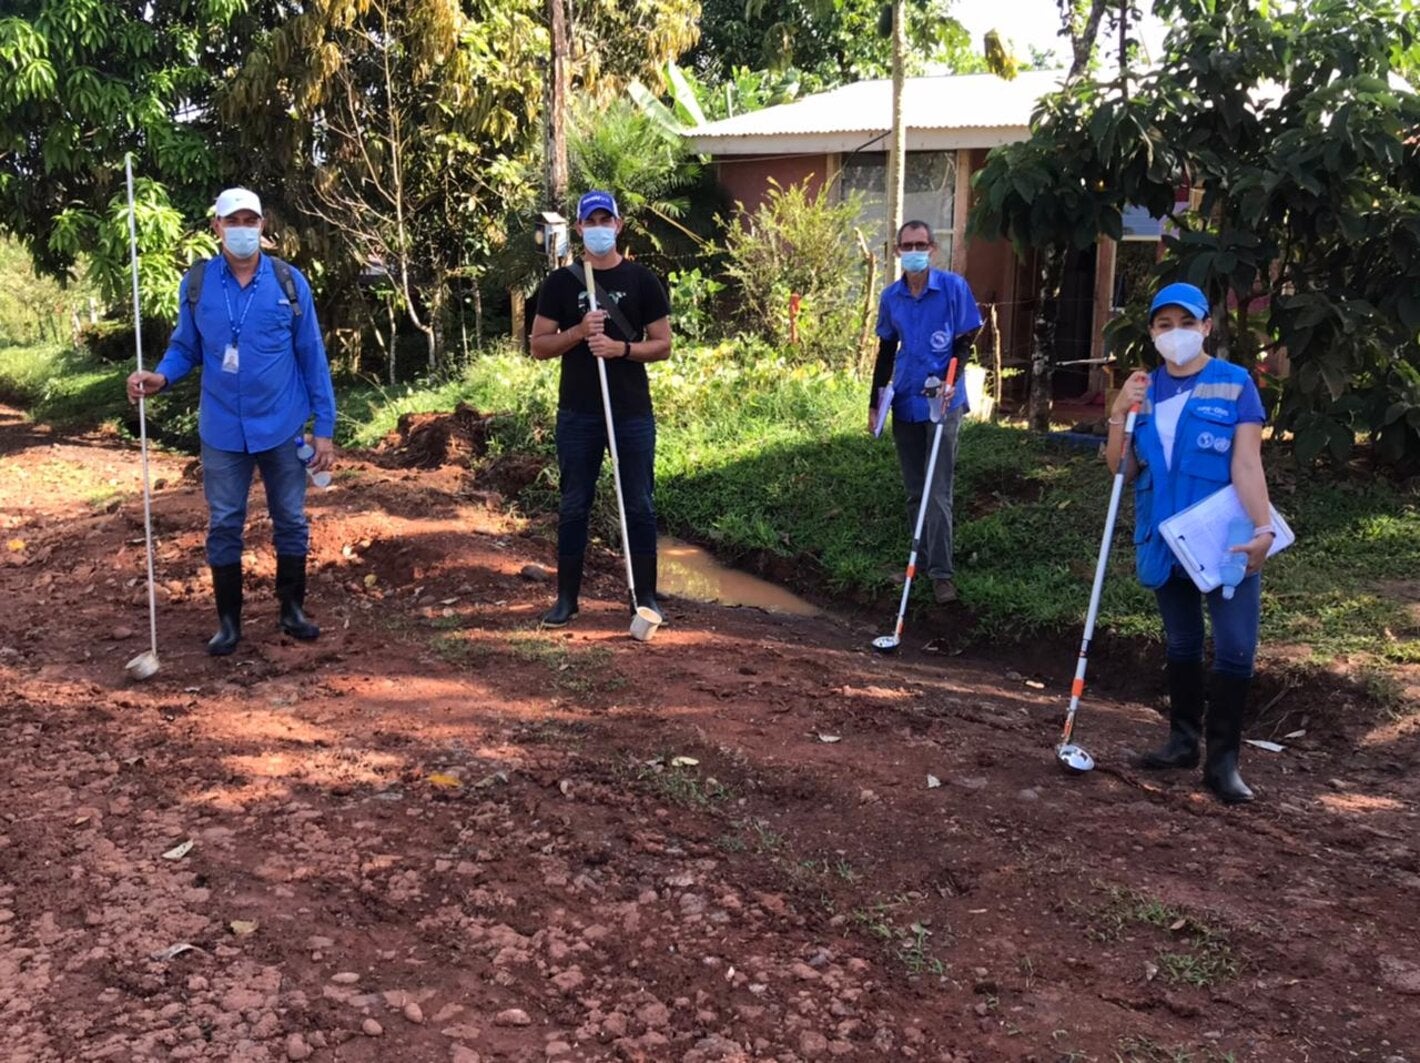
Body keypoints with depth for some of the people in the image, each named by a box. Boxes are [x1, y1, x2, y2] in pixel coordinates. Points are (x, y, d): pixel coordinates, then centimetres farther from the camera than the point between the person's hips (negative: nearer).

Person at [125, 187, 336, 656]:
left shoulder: (289, 282, -6)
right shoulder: (196, 283, -4)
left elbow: (312, 358, -3)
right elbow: (185, 348, 6)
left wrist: (324, 428, -5)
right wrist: (160, 377, -17)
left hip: (282, 427, 0)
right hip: (222, 430, 1)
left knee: (290, 521, 11)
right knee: (223, 525, 8)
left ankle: (292, 609, 26)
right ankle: (228, 620, 20)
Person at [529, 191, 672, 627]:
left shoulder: (642, 281, 3)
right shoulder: (562, 282, 4)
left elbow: (662, 345, 2)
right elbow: (539, 345, 3)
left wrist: (622, 348, -16)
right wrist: (578, 332, -14)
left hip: (632, 412, 0)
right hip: (578, 413, 1)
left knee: (639, 506, 4)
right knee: (574, 507, 6)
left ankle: (646, 597, 14)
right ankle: (567, 598, 15)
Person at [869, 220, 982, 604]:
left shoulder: (953, 287, -6)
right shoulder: (891, 296, 6)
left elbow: (965, 341, -3)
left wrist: (950, 381, -20)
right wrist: (875, 402, 13)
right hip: (905, 403, 5)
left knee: (938, 492, -9)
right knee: (914, 492, 12)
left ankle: (942, 573, -7)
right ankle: (921, 562, 24)